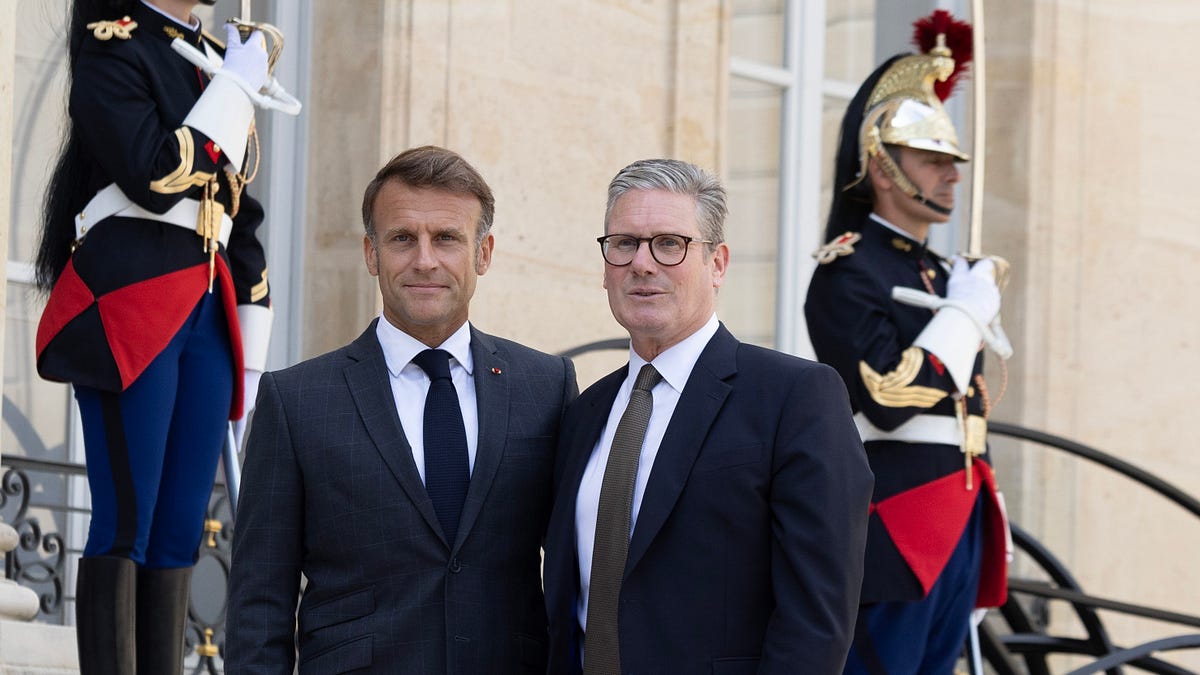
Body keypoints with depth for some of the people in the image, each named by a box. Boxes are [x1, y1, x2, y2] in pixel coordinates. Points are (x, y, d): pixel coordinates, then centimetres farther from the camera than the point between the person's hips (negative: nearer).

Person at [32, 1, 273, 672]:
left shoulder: (220, 61, 20)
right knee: (126, 522, -10)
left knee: (180, 532, 5)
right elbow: (155, 177, -17)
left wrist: (251, 355, 18)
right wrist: (237, 89, -9)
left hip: (210, 313, 7)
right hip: (130, 305, -7)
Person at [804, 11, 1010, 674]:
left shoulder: (945, 273, 18)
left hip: (958, 524, 8)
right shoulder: (848, 271, -8)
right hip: (892, 534, -8)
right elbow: (888, 398, -20)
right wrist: (966, 312, -12)